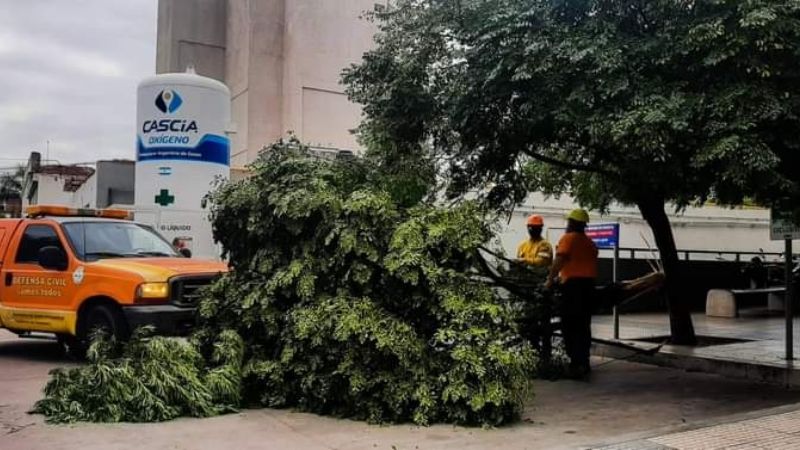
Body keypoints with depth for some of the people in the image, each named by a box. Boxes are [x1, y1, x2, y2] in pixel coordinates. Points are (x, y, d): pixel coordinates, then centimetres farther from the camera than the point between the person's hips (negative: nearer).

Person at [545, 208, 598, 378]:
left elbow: (559, 261, -16)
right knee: (584, 325, 13)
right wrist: (561, 276, 20)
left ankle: (576, 363, -10)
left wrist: (550, 280, -8)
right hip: (588, 283, 8)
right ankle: (584, 362, 17)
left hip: (573, 284, -8)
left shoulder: (568, 238, -5)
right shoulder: (589, 242, 19)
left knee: (570, 326, -5)